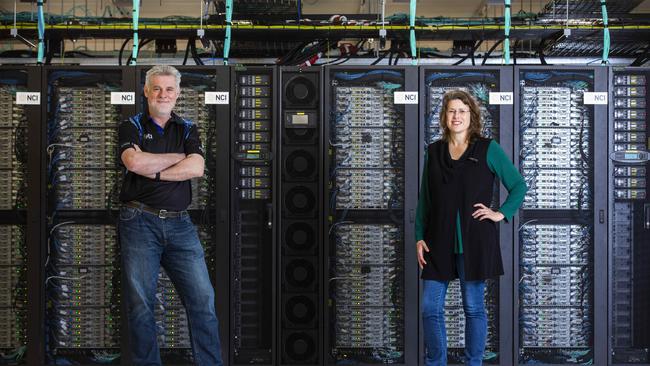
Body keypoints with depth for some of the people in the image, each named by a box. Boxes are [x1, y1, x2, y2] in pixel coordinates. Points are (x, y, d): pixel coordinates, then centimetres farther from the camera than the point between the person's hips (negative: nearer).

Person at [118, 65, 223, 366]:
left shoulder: (187, 130, 14)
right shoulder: (132, 127, 7)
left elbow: (197, 168, -5)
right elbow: (135, 162, -14)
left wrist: (154, 171, -9)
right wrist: (179, 157, -4)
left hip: (179, 224, 2)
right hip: (140, 222, -2)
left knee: (203, 300, -4)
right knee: (141, 305, 0)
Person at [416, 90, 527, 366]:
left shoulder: (488, 149, 0)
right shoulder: (434, 151, 10)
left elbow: (519, 185, 6)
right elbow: (424, 199, 12)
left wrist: (501, 213, -5)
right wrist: (419, 237, 6)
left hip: (474, 242, -3)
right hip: (439, 242, 3)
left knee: (474, 307, 5)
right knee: (430, 308, 3)